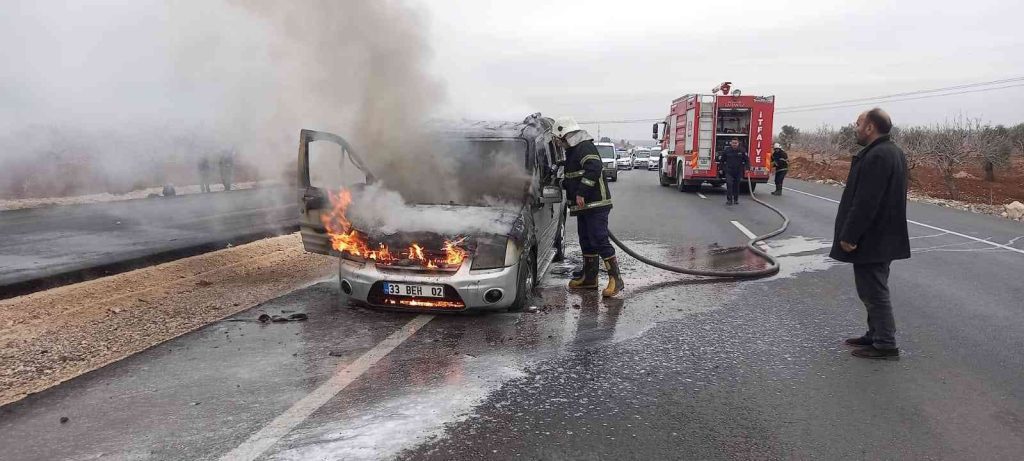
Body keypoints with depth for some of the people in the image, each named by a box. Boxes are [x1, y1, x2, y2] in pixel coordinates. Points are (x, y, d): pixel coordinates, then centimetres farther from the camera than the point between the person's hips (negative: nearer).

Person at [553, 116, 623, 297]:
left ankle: (616, 279, -9)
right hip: (584, 206, 11)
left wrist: (581, 193, -30)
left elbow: (594, 168, -29)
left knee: (600, 240, -12)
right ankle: (589, 277, 25)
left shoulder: (585, 147, -14)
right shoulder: (573, 150, 19)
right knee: (586, 241, 15)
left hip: (596, 204, -11)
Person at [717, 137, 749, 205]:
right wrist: (721, 168, 7)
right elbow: (721, 159, 9)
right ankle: (729, 200, -11)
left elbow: (747, 160, 7)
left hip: (738, 172, 1)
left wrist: (747, 168, -1)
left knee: (736, 186, 9)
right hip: (729, 171, -1)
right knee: (729, 184, -12)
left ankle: (736, 199, 23)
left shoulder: (742, 151, -1)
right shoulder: (726, 151, -1)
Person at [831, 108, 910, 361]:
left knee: (874, 292, -2)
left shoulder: (876, 156, -22)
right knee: (874, 290, 19)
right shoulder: (893, 152, 12)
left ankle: (885, 344, 6)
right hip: (884, 237, 11)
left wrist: (849, 236, -21)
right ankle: (876, 335, 29)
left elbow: (865, 203, -27)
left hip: (871, 240, -11)